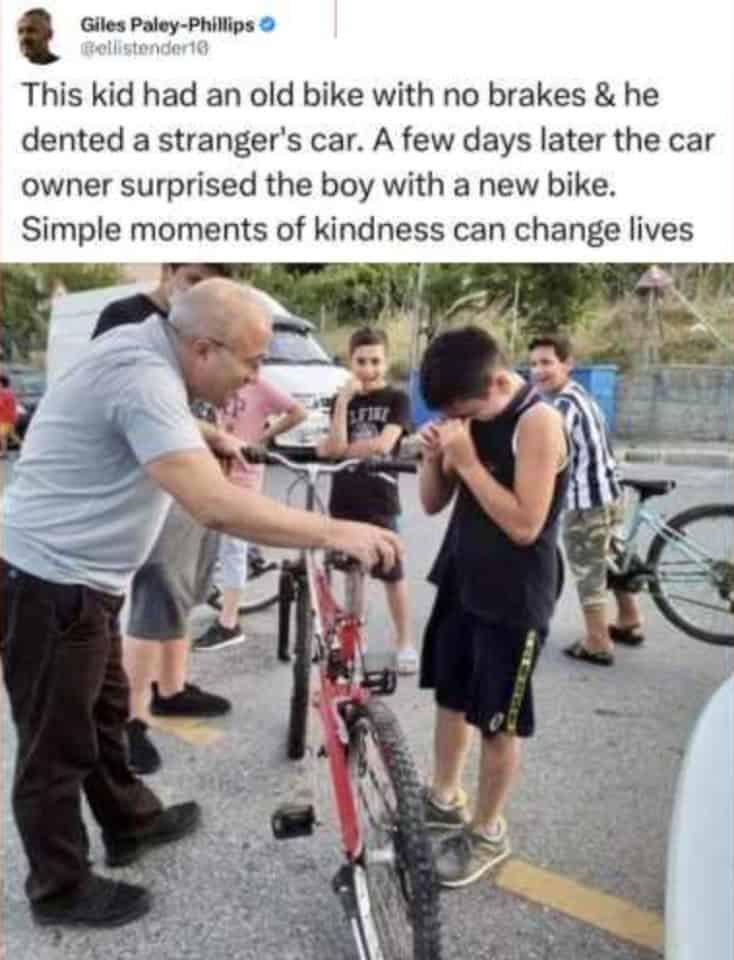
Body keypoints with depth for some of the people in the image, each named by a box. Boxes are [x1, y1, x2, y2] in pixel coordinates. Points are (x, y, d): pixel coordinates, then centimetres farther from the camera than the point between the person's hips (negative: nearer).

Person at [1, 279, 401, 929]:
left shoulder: (144, 348, 2)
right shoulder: (143, 377, -29)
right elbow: (217, 508, -39)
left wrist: (206, 439, 13)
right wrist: (337, 532, -34)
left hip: (80, 578, 10)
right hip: (53, 586, -10)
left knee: (105, 713, 24)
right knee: (58, 747, 9)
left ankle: (131, 823, 44)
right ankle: (61, 889, 29)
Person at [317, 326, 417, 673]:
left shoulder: (397, 399, -2)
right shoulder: (342, 400, 7)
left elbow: (383, 444, -16)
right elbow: (336, 445, -7)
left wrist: (334, 449, -8)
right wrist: (343, 401, -16)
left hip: (379, 500, -3)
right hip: (344, 499, 3)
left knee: (392, 573, 1)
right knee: (353, 570, 13)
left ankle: (405, 641, 14)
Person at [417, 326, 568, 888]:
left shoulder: (538, 422, -20)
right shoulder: (470, 413, 2)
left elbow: (525, 525, -25)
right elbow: (433, 504, 5)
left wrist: (468, 459, -26)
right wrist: (433, 455, -14)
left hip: (514, 596, -7)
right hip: (460, 579, 8)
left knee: (499, 722, 7)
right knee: (450, 695, 20)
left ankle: (487, 833, 28)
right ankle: (444, 799, 41)